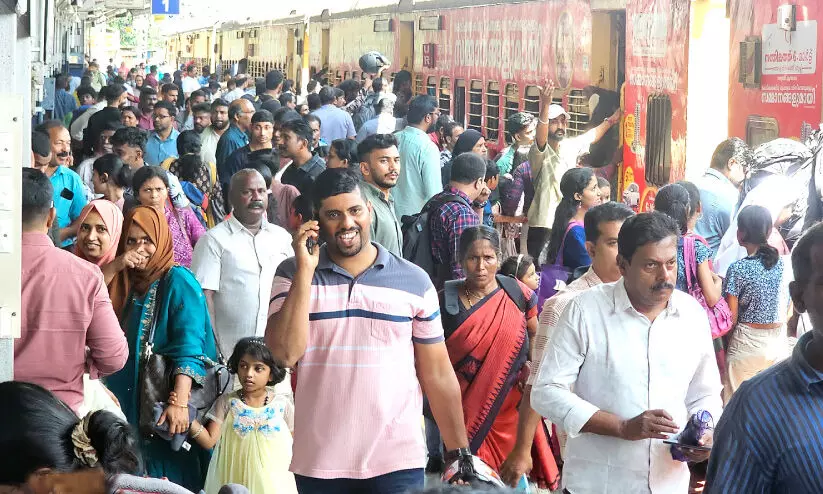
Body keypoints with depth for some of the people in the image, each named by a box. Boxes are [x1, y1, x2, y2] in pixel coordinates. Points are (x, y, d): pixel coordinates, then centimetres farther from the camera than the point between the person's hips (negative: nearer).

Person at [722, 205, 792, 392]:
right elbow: (788, 312, 8)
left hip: (747, 344, -5)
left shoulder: (738, 269, -13)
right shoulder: (784, 265, 0)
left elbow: (731, 318, -9)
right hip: (779, 344, 5)